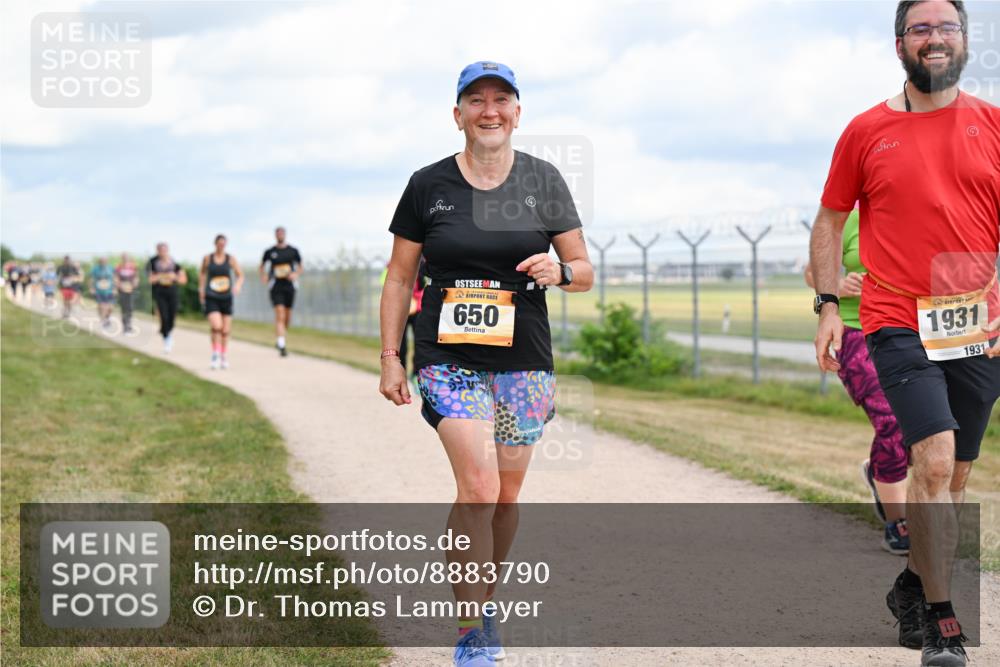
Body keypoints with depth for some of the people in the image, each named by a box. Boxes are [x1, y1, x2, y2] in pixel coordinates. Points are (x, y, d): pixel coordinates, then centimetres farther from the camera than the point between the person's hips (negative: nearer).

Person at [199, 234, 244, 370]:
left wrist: (238, 285, -18)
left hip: (226, 298, 2)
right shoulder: (208, 258, 0)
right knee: (216, 326, -21)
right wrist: (201, 289, 15)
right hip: (211, 299, -2)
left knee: (225, 330, 7)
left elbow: (240, 275, 3)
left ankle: (223, 356, 26)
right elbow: (202, 272, 18)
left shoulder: (231, 259, 0)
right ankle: (215, 355, -7)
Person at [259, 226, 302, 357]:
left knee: (287, 318, 9)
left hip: (289, 286, 2)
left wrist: (296, 274, -10)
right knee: (280, 315, -15)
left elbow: (300, 267, 12)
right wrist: (263, 276, -1)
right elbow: (262, 265, 17)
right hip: (276, 287, -2)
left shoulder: (293, 251, 4)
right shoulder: (269, 252, 3)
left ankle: (279, 340, 33)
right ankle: (282, 345, -20)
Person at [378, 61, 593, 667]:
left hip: (524, 361, 2)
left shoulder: (543, 181, 4)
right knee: (479, 489, -17)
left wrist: (559, 270, -16)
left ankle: (483, 600, 33)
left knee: (506, 497, 9)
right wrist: (391, 357, 2)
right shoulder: (428, 185, 1)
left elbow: (585, 272, 7)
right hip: (449, 358, -2)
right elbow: (400, 278, 8)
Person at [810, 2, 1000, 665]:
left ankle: (912, 587, 34)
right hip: (898, 327, -2)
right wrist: (828, 305, 3)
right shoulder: (867, 131, 4)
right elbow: (830, 220, 12)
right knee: (934, 462, -17)